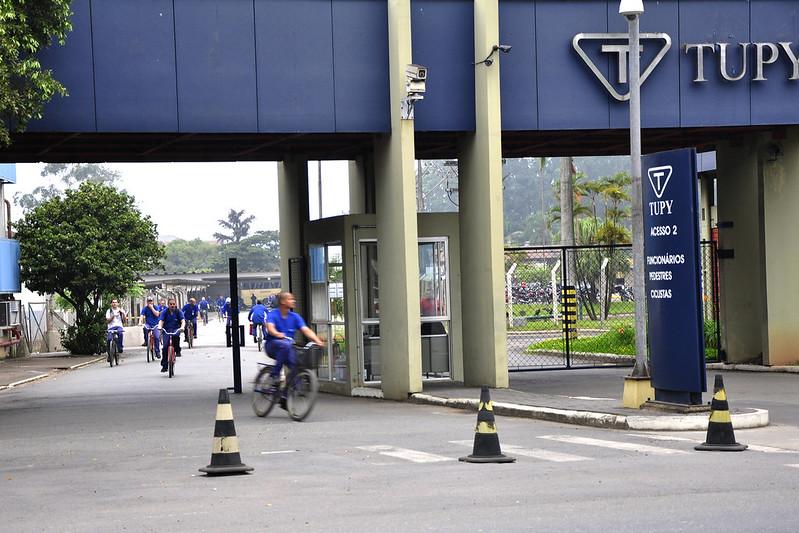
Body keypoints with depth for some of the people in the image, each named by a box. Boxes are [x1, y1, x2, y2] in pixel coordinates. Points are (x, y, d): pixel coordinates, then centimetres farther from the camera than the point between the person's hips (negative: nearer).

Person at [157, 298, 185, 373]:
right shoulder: (164, 312, 0)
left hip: (176, 329, -1)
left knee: (176, 335, -38)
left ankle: (177, 351, -17)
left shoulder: (179, 312, -1)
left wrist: (182, 327, -35)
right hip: (167, 330, 1)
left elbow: (183, 320, -13)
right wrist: (160, 326, -33)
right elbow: (161, 320, -11)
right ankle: (164, 366, -5)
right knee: (165, 347, -14)